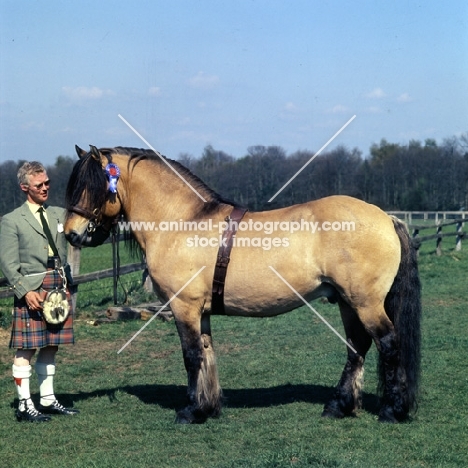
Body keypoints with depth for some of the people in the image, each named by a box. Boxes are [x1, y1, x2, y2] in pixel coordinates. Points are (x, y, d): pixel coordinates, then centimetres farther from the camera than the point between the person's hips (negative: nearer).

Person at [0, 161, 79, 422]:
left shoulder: (59, 215, 14)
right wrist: (26, 291, -16)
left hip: (59, 288, 5)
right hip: (32, 290, -5)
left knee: (51, 347, 12)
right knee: (27, 349, -3)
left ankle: (48, 400, 21)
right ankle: (25, 406, 4)